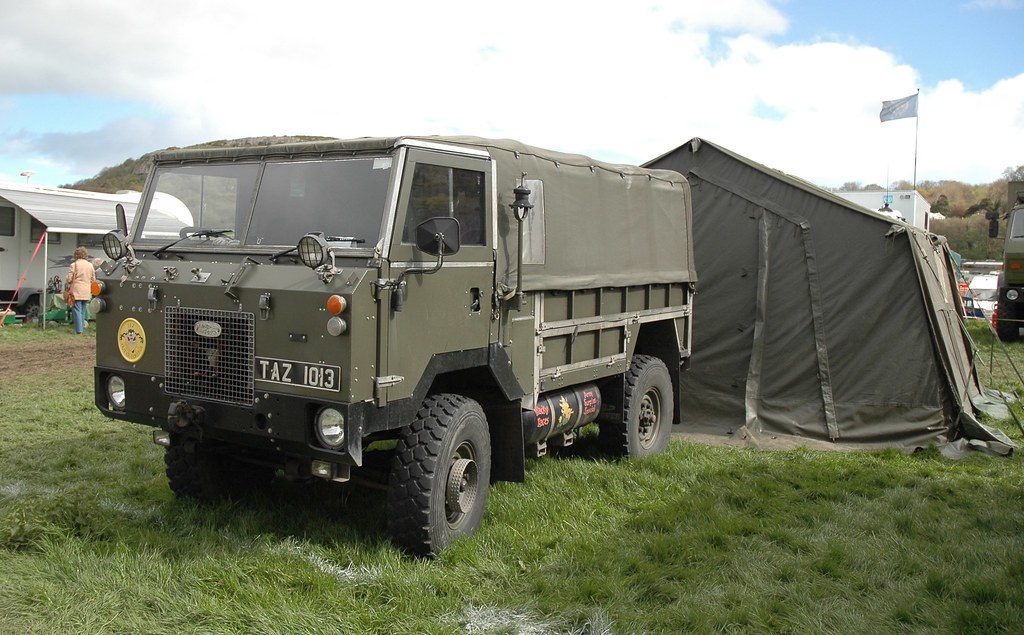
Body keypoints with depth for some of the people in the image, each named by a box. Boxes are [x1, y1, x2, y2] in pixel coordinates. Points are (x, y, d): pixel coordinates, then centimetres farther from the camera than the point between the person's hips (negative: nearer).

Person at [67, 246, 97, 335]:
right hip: (86, 292, 5)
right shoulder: (90, 265, 8)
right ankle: (82, 328, 14)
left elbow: (69, 279, -7)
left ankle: (79, 330, -8)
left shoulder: (74, 265, -7)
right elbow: (93, 280, 12)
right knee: (83, 311, 13)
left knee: (77, 310, -3)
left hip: (76, 291, -5)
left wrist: (69, 287, 11)